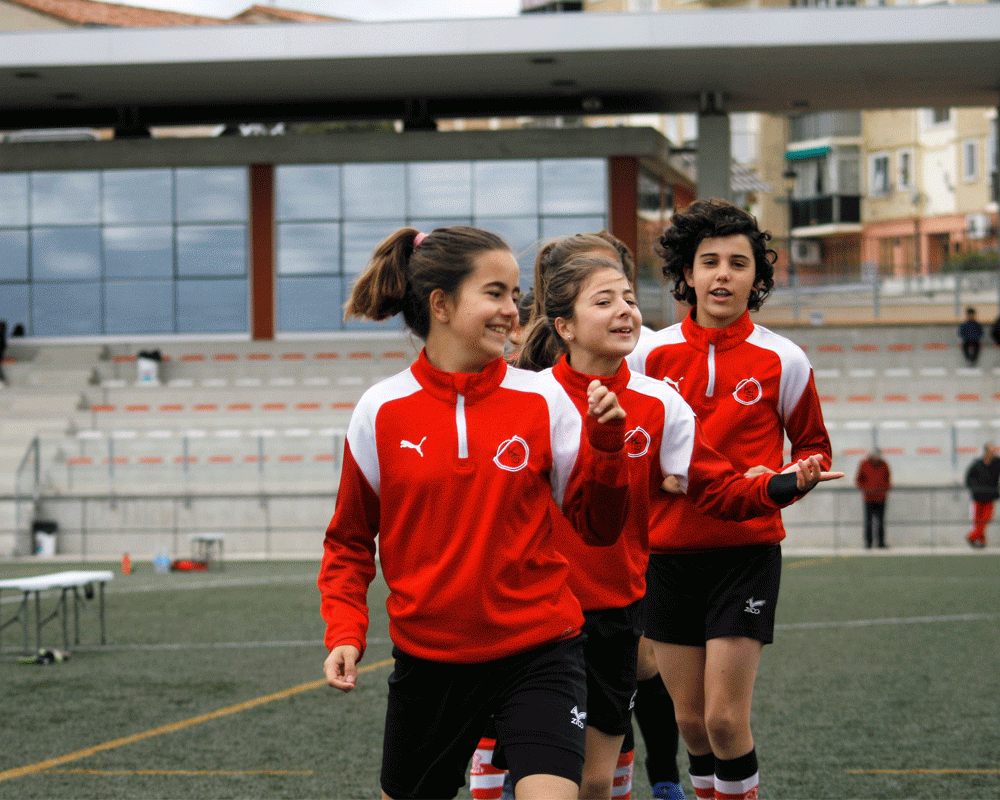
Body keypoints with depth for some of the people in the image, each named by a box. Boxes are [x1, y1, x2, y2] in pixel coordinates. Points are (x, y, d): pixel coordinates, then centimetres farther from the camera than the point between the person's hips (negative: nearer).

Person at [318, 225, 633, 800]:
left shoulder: (543, 402, -3)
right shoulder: (381, 412, -3)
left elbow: (599, 526, 2)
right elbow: (349, 541, 9)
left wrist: (607, 443, -13)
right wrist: (344, 632, -4)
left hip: (538, 651, -1)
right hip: (426, 660, 1)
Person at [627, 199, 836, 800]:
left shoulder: (783, 360, -2)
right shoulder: (650, 354, 2)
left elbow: (814, 448, 10)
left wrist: (779, 479, -11)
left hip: (747, 551, -2)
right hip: (669, 551, 3)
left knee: (726, 718, -10)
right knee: (690, 720, 8)